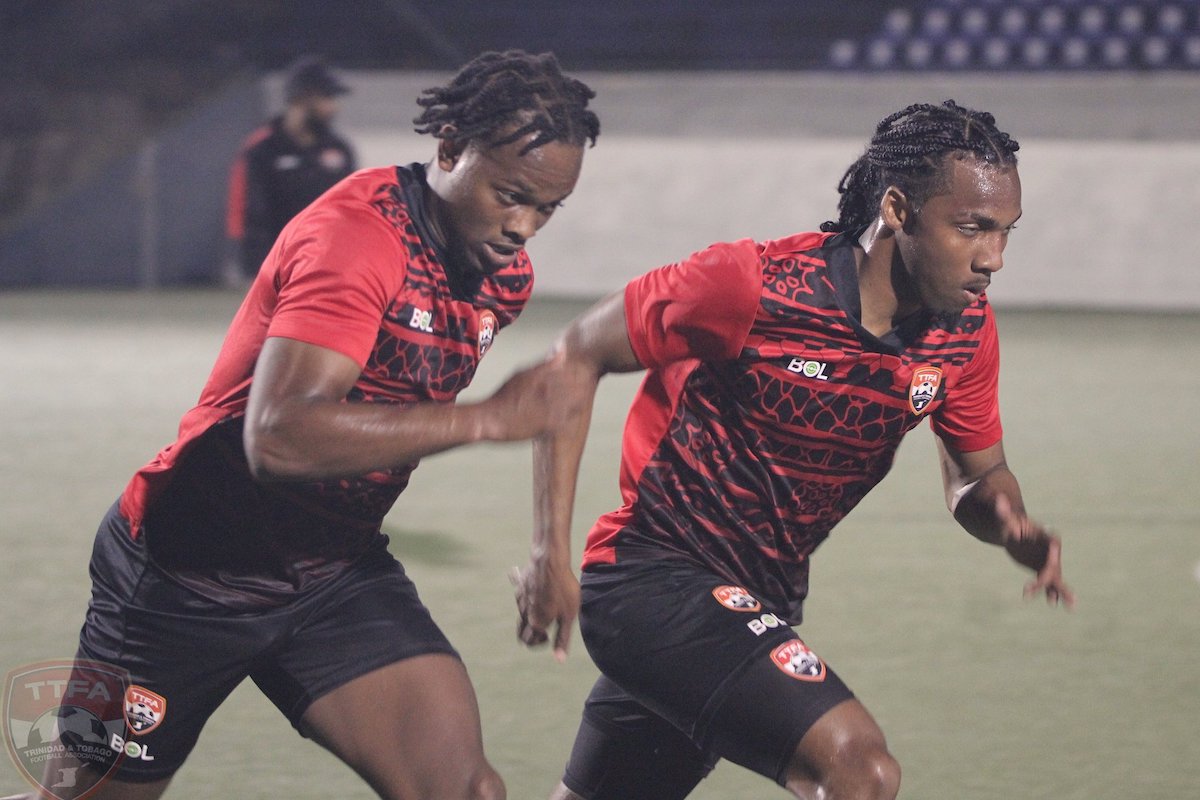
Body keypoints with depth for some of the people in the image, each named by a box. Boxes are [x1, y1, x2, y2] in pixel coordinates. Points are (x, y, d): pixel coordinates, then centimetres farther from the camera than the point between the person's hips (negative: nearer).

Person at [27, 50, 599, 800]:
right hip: (184, 571, -6)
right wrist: (488, 418, -35)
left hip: (339, 569, 6)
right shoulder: (354, 236, -25)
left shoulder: (506, 276, 1)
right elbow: (278, 436, -38)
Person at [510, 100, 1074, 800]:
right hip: (653, 577, -7)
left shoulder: (967, 330, -4)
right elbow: (577, 357, -11)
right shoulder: (755, 285, -22)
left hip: (761, 605, 8)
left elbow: (979, 472, 13)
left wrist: (1016, 528, -13)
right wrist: (551, 552, -16)